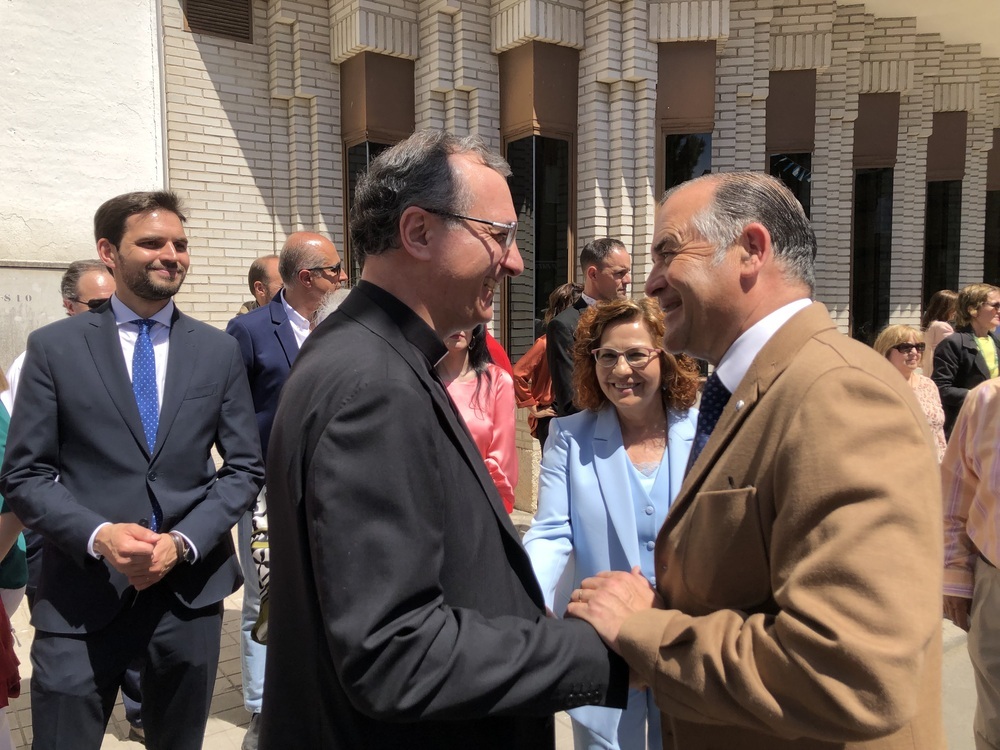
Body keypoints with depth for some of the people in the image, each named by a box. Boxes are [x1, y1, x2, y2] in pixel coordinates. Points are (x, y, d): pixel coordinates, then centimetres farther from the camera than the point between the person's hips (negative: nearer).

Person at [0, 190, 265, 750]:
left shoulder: (219, 350, 3)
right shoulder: (53, 347, -1)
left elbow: (246, 467, 3)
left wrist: (184, 540, -10)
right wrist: (98, 534, -17)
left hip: (191, 588, 2)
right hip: (83, 593, -2)